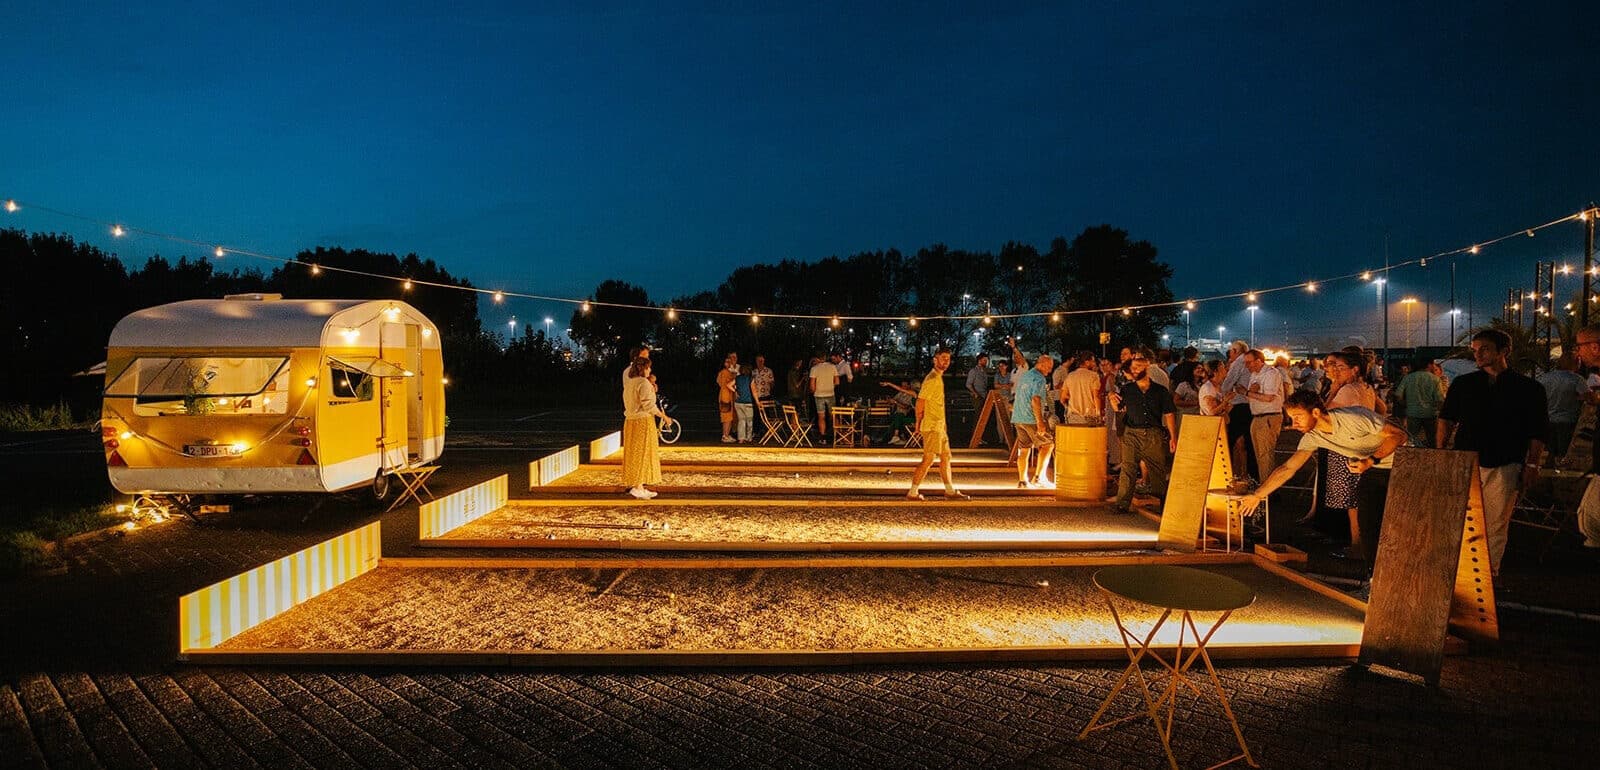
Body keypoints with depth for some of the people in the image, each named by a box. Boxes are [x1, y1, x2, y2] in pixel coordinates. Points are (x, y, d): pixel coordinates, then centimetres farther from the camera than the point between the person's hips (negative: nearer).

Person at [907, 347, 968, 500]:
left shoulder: (939, 378, 16)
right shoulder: (932, 379, -15)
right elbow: (920, 401, -19)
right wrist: (919, 423, -14)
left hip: (940, 426, 10)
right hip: (932, 427, -10)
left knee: (946, 457, 14)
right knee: (928, 459, -8)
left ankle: (950, 491, 23)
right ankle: (913, 492, -3)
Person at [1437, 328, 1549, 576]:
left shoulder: (1528, 388, 4)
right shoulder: (1462, 384, 8)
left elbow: (1537, 432, 5)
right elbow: (1446, 419, 13)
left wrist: (1532, 464, -1)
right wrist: (1441, 452, 2)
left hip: (1505, 467, -1)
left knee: (1497, 523, 4)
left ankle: (1489, 572, 15)